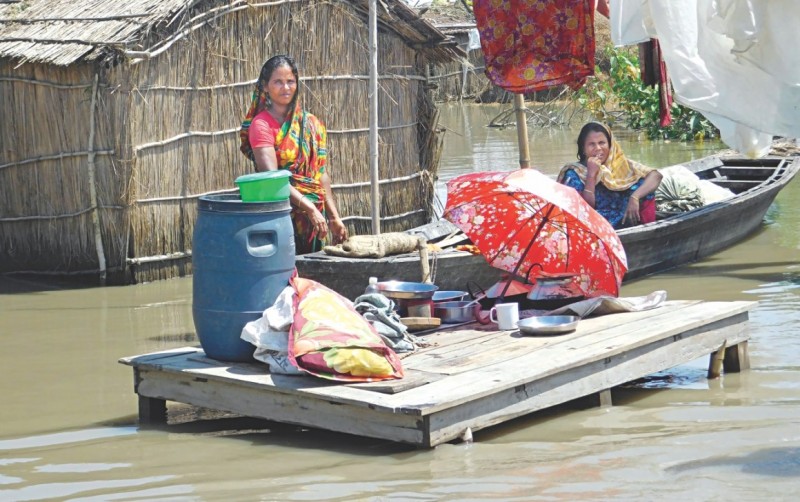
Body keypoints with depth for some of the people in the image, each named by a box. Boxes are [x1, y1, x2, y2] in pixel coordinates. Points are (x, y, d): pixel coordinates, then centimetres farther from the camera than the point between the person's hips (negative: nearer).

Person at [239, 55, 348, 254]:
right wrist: (310, 208, -23)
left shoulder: (310, 124, 11)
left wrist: (334, 217, 7)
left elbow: (321, 174, 13)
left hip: (312, 218, 6)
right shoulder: (261, 125, -7)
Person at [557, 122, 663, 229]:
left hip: (627, 224, 3)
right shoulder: (575, 173, 2)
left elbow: (655, 175, -4)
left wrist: (635, 197, -19)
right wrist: (591, 174, -13)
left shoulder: (621, 165, 7)